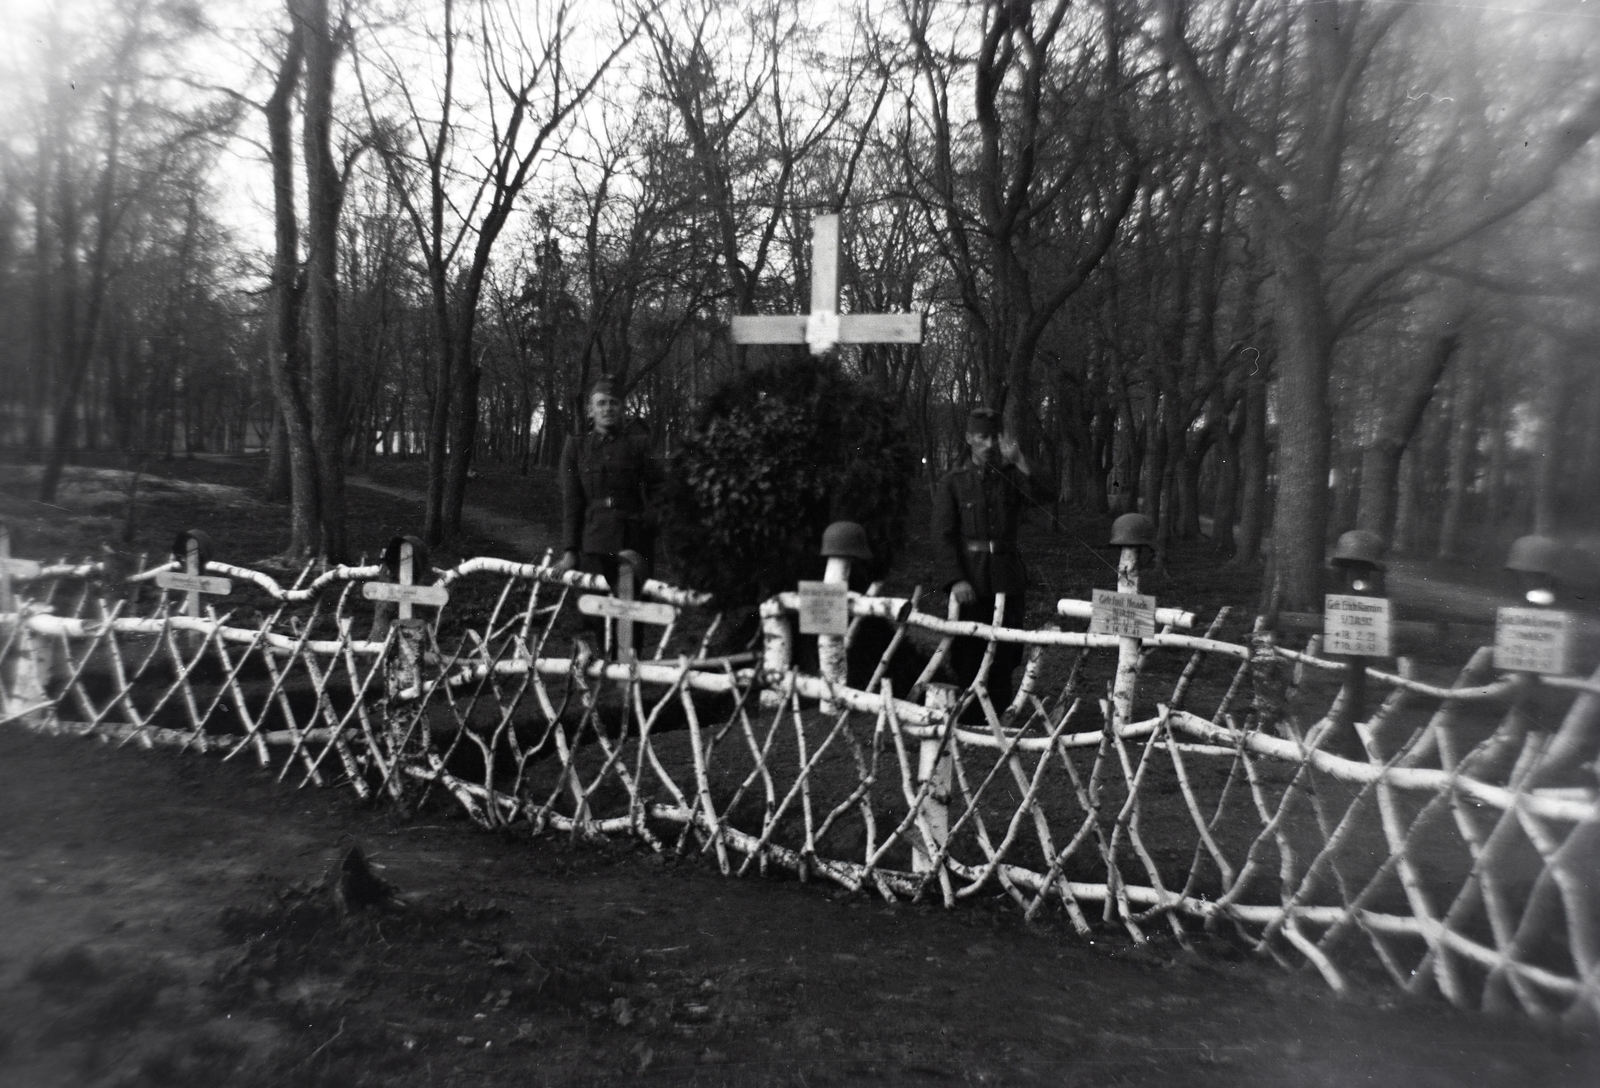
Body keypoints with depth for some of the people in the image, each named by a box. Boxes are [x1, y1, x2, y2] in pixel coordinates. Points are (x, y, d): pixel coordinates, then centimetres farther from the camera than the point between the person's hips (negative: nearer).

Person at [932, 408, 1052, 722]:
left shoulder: (1011, 478, 12)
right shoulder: (952, 484, 5)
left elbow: (1043, 494, -8)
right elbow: (942, 535, -3)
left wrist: (1018, 461, -19)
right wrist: (956, 579, -14)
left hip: (1008, 577, 2)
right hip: (970, 577, -2)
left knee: (1004, 652, 6)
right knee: (969, 652, 0)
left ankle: (1000, 717, 17)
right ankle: (968, 720, 10)